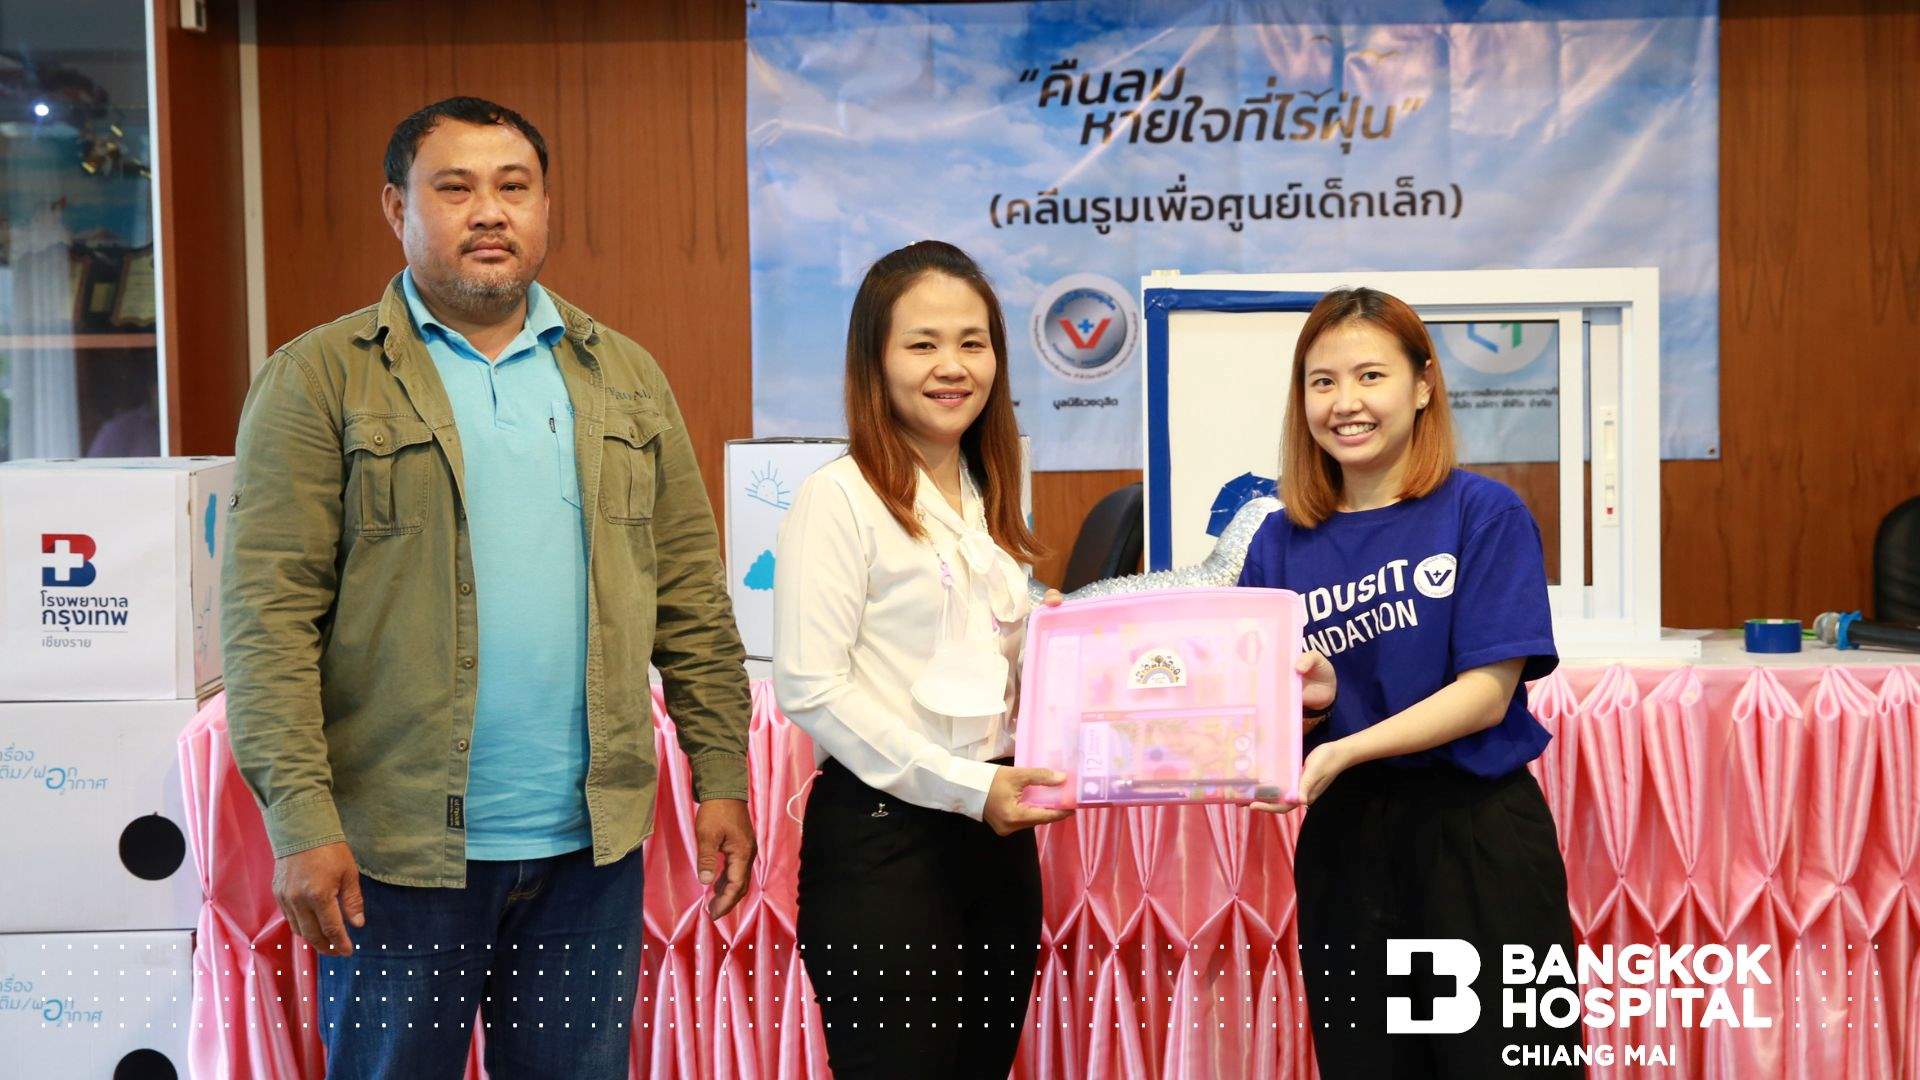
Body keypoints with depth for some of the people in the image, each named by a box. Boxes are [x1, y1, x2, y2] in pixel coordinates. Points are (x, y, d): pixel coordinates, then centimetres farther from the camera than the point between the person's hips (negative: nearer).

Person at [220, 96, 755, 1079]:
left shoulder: (624, 379, 11)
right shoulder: (318, 380, -2)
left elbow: (691, 595, 10)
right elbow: (269, 618, -9)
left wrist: (721, 776, 4)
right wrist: (300, 821, -15)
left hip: (592, 846, 3)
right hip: (399, 849, -3)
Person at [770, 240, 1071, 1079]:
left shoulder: (988, 500, 14)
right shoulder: (840, 498, -9)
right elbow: (809, 689, -16)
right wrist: (964, 787, -19)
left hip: (997, 835, 7)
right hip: (881, 838, -7)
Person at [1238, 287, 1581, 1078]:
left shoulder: (1484, 514, -5)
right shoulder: (1281, 543, 5)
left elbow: (1488, 691, -12)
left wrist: (1345, 751, -21)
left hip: (1477, 832, -3)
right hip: (1342, 839, 4)